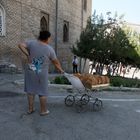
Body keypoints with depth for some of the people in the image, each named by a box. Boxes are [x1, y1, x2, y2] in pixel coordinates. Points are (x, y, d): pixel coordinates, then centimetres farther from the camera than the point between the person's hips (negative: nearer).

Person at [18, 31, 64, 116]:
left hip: (30, 71, 3)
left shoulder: (32, 43, -4)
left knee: (31, 89, 15)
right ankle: (43, 110, 20)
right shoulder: (50, 49, -9)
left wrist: (28, 55, -3)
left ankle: (30, 109, 25)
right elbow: (56, 62, -1)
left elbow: (21, 45, -9)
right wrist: (61, 70, 15)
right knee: (42, 92, 9)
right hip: (42, 73, -3)